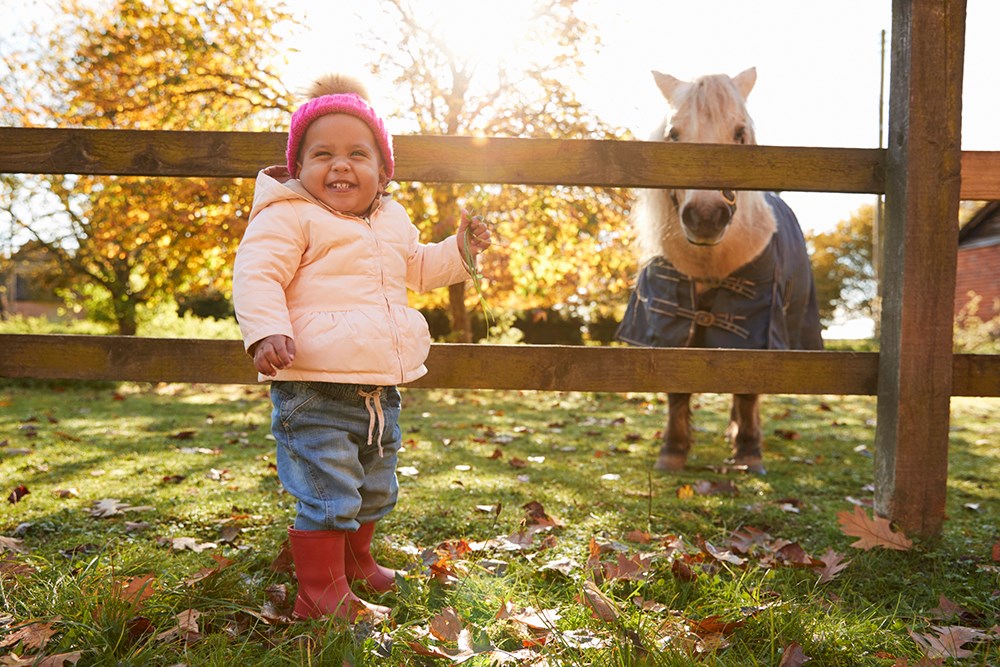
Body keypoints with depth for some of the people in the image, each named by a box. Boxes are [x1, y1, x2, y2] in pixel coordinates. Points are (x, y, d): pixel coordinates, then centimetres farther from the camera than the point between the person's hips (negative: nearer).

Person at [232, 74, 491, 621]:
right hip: (313, 389, -8)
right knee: (328, 494, -7)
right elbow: (256, 275, -16)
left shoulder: (393, 221, 15)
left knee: (376, 490, 22)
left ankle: (355, 560, 45)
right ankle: (322, 594, 11)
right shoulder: (287, 217, -8)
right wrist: (267, 333, -30)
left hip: (381, 387, 8)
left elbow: (418, 268, 31)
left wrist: (461, 250, 18)